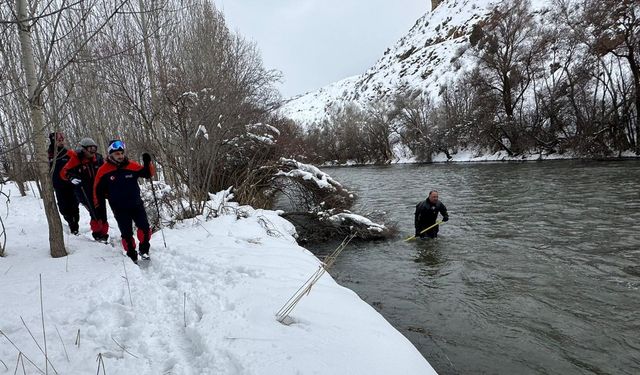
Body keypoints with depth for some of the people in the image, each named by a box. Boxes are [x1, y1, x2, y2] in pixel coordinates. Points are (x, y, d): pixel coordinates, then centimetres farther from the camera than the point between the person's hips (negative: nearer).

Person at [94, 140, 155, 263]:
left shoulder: (132, 166, -5)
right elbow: (98, 189, 5)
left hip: (136, 204, 1)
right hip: (119, 208, -1)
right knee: (127, 234, 3)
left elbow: (148, 173, 2)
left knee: (145, 228, -6)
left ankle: (144, 249, 15)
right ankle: (132, 255, 19)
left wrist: (147, 163, -16)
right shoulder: (104, 170, -6)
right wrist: (98, 205, 10)